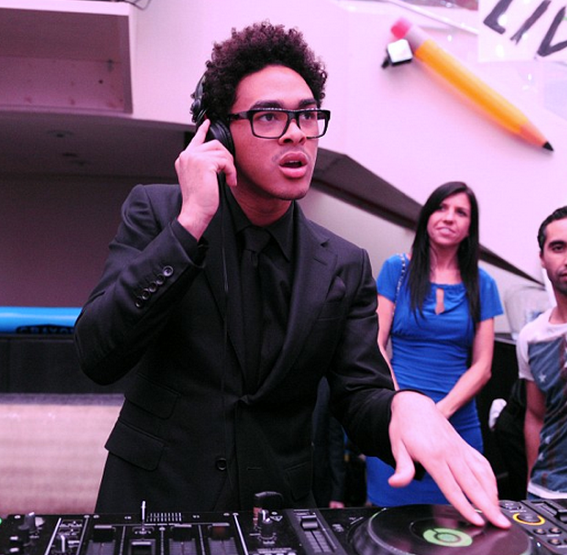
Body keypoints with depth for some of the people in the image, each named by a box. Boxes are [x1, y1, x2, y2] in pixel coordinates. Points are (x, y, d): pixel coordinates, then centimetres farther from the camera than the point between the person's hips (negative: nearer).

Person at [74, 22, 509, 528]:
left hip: (280, 509, 2)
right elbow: (98, 355, -17)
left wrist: (406, 405, -29)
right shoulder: (155, 213, -7)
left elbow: (359, 397, -5)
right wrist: (190, 223, -25)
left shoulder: (345, 267, -2)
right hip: (156, 499, -1)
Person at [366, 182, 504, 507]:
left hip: (458, 423, 2)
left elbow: (482, 366, 4)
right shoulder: (398, 269, 1)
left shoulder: (482, 284, 7)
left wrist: (441, 410, -11)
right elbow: (375, 346, -2)